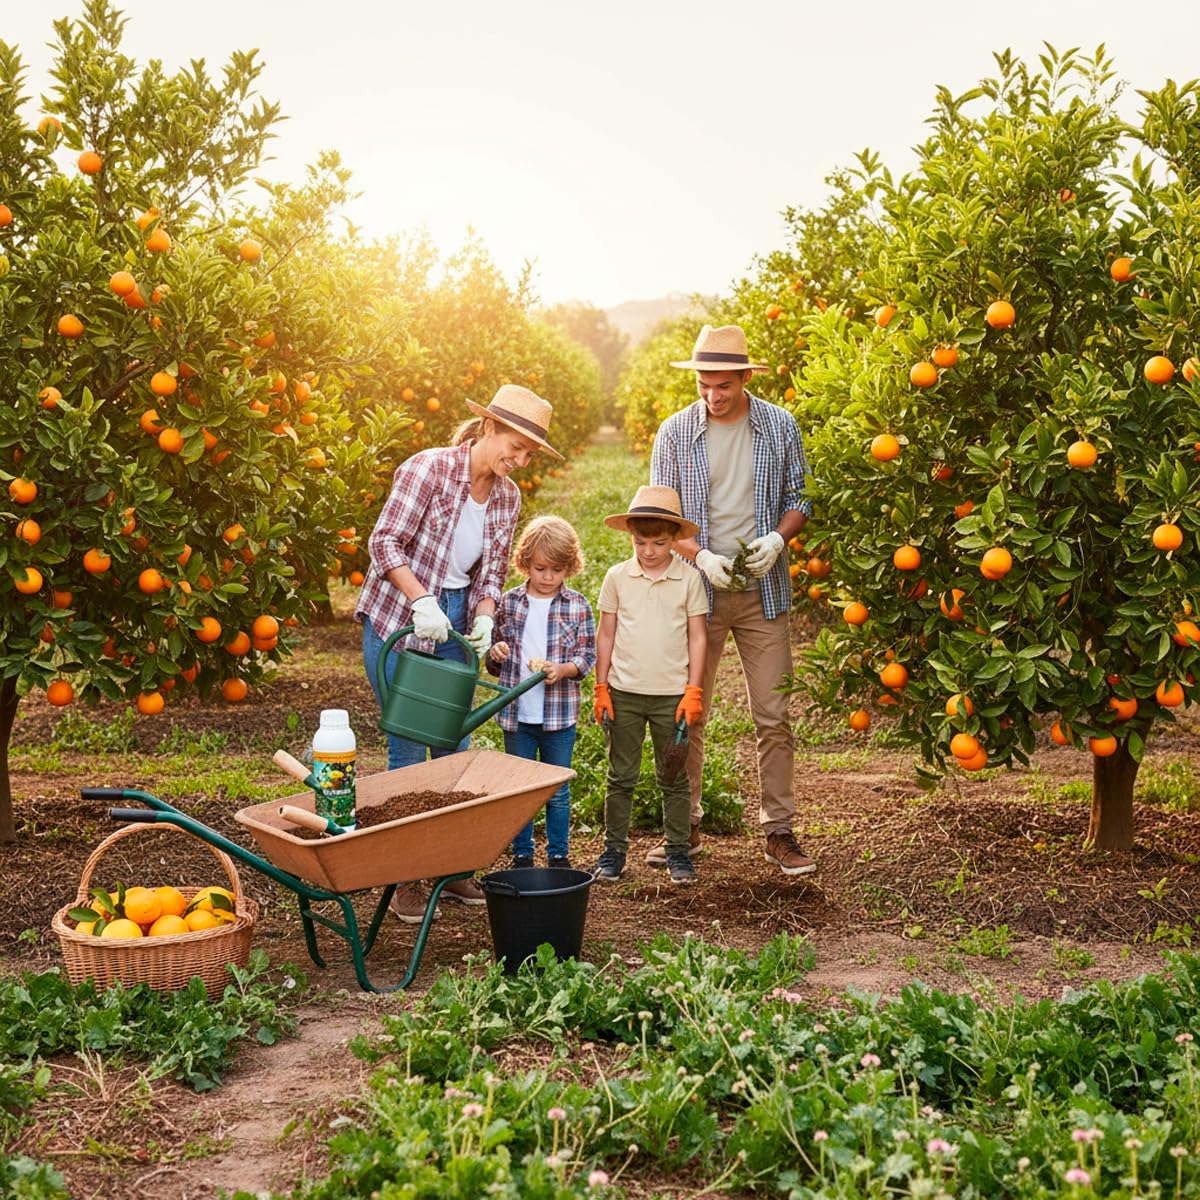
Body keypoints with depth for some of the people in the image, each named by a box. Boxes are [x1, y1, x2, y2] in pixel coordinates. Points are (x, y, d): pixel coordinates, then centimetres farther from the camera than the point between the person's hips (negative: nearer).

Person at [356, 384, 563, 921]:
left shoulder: (507, 496, 5)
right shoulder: (428, 469, -15)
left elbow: (492, 571, 10)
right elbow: (385, 541, -17)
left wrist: (484, 617, -8)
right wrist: (421, 601, -26)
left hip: (454, 626, 6)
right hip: (397, 621, -6)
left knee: (454, 746, 9)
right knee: (408, 748, -3)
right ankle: (404, 879, 7)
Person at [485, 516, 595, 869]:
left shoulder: (578, 607, -1)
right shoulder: (509, 603, 3)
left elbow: (587, 657, -1)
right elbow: (494, 663, 11)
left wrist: (562, 669, -20)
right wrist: (496, 653, -12)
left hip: (559, 716, -1)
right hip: (517, 713, 1)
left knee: (558, 791, 8)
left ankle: (558, 854, 20)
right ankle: (522, 855, 20)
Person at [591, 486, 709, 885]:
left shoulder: (689, 579, -1)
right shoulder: (617, 577, 1)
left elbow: (697, 637, 2)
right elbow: (606, 635, 6)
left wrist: (693, 691, -3)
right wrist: (600, 688, 3)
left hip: (671, 694, -1)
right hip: (624, 692, 1)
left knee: (674, 778, 8)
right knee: (621, 777, 7)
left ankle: (677, 850, 19)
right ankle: (614, 850, 16)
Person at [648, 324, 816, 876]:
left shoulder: (780, 426, 1)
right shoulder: (675, 432, 0)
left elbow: (799, 497, 8)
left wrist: (778, 538, -12)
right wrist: (701, 556, -15)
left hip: (762, 589, 0)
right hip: (697, 589, 0)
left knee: (774, 717, 1)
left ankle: (778, 830, 12)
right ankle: (685, 826, 18)